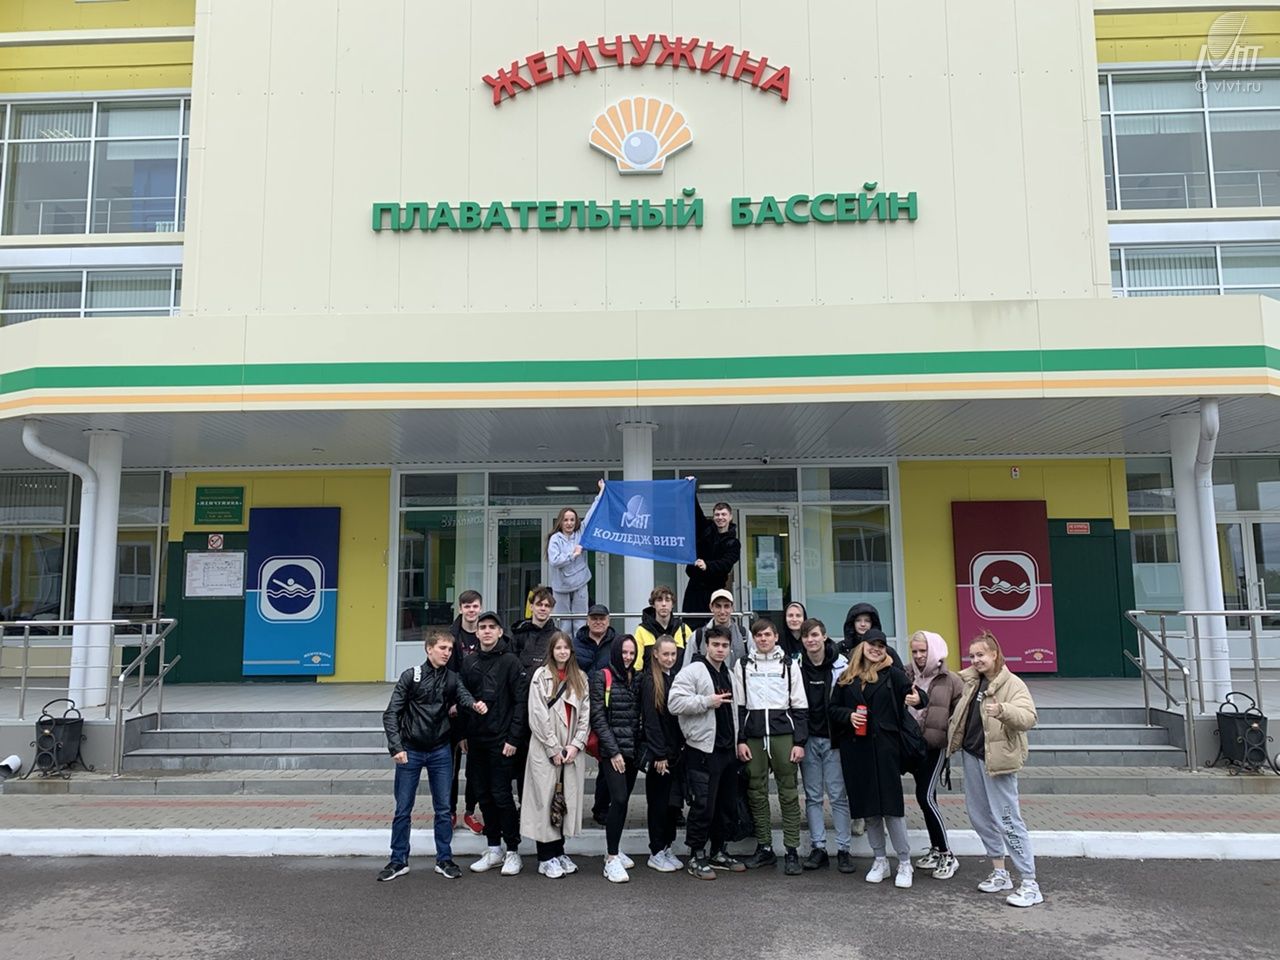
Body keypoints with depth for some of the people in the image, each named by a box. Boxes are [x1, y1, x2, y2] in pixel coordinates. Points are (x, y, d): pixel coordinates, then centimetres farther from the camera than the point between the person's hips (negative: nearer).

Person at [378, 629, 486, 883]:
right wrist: (396, 747, -18)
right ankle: (398, 861, 20)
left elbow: (463, 696, -15)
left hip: (441, 750, 3)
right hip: (410, 751, -2)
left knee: (444, 809, 8)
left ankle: (444, 859, 20)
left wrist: (475, 705, -38)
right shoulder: (411, 676, -8)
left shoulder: (452, 678, 2)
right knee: (403, 809, 7)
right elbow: (391, 714, -9)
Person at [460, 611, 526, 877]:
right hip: (476, 738, 5)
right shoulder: (469, 662, 10)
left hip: (501, 740, -5)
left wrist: (513, 738, -14)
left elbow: (519, 701, -9)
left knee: (502, 795, -3)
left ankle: (513, 851, 8)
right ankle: (494, 848, 22)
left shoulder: (510, 661, -7)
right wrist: (463, 734, 7)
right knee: (484, 795, 11)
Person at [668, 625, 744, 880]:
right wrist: (707, 701, -21)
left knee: (728, 805, 13)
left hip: (727, 750, 8)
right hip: (703, 749, -8)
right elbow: (674, 702, -20)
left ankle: (719, 852, 26)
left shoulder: (728, 674, 16)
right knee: (703, 806, -6)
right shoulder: (693, 671, -9)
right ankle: (696, 857, 6)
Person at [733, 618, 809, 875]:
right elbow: (739, 706, 9)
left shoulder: (789, 665, 6)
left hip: (783, 735, -1)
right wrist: (740, 740, 2)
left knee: (788, 794, -2)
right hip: (753, 736, 2)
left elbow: (800, 707, 4)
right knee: (757, 793, 5)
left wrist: (799, 742, -2)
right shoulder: (743, 666, 9)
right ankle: (764, 848, 15)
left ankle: (792, 851, 4)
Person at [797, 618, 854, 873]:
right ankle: (818, 848, 14)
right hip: (808, 739, 2)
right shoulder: (796, 667, 0)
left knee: (839, 795, 1)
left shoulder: (841, 665, -4)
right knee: (813, 796, 7)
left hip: (834, 738, -2)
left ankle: (843, 849, 9)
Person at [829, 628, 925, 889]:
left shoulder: (893, 674, 1)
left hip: (885, 747, -3)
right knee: (868, 806, 10)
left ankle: (905, 863, 11)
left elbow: (913, 693, -11)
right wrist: (848, 715, -7)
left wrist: (917, 698, -33)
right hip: (854, 749, 3)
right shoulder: (846, 677, 9)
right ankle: (880, 861, 24)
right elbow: (832, 709, 13)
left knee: (891, 804, -3)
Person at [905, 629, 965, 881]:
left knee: (925, 797, -11)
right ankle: (936, 850, 27)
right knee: (926, 797, 14)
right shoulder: (905, 675, 0)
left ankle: (947, 855, 1)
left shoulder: (950, 681, -5)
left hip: (935, 747, -4)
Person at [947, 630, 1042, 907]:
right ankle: (999, 873, 29)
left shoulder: (1013, 684, -14)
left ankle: (1030, 884, 0)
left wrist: (1002, 710, -46)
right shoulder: (969, 679, 7)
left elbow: (1029, 717, -30)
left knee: (1007, 820, -7)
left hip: (997, 759, -8)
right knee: (980, 817, 15)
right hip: (971, 755, 8)